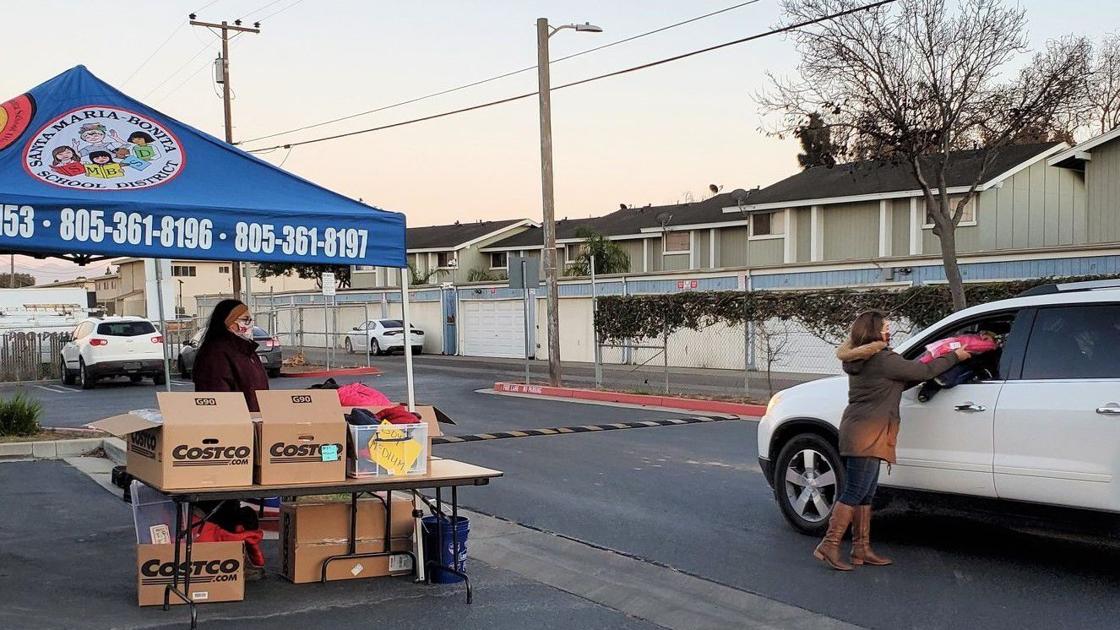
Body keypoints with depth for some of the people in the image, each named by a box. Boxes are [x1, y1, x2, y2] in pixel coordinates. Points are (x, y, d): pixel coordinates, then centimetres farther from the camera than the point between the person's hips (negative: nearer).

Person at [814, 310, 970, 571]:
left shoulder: (858, 361, 15)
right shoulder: (884, 360, -13)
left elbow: (899, 383, 22)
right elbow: (924, 371, -4)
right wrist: (955, 356, 8)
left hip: (857, 432, 10)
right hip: (867, 434, -10)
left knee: (864, 493, 12)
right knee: (855, 493, -8)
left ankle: (862, 549, 16)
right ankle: (829, 546, -8)